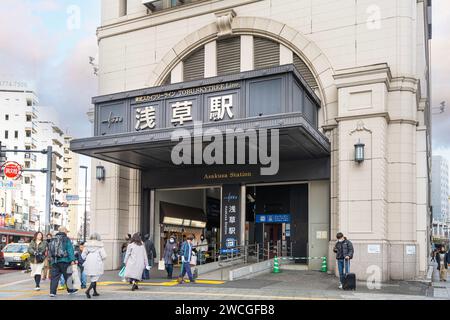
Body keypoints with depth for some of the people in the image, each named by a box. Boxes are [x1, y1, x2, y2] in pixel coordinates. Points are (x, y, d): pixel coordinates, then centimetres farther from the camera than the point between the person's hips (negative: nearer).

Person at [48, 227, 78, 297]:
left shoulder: (53, 240, 14)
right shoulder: (66, 239, -5)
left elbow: (50, 251, 20)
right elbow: (70, 250, -13)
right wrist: (72, 260, -14)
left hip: (54, 261, 5)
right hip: (64, 261, -5)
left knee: (54, 277, 5)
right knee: (67, 276, 8)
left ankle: (52, 292, -2)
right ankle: (70, 290, 18)